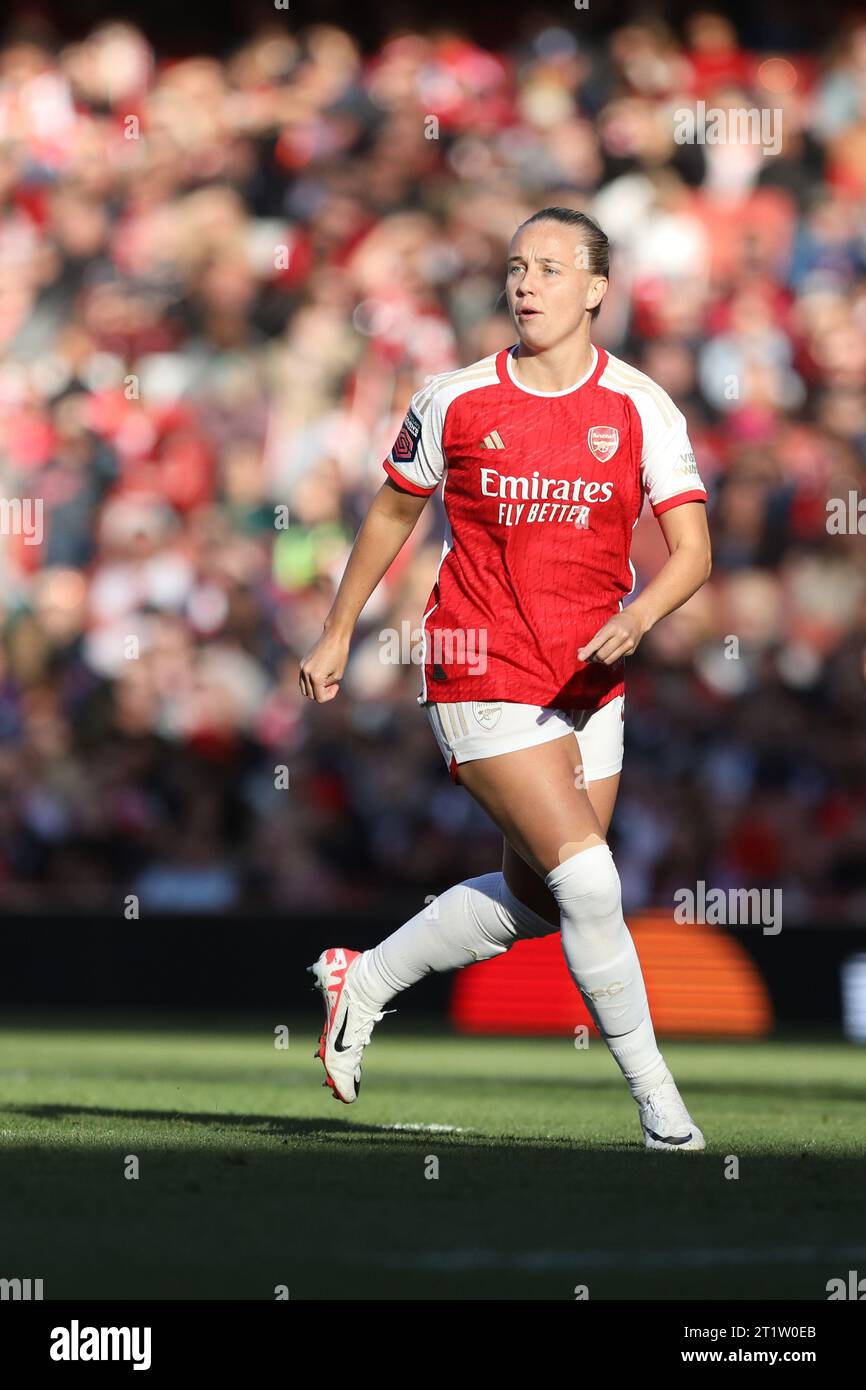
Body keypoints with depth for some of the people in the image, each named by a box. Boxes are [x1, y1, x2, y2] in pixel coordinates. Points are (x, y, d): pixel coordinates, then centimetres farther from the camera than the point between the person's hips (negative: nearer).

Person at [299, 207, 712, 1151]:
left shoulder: (641, 408, -2)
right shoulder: (453, 401, -4)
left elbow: (690, 550, -6)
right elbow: (393, 513, 12)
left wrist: (638, 615, -27)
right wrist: (336, 636, 18)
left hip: (589, 683, 4)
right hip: (483, 675, -4)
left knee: (536, 898, 11)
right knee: (588, 879, -15)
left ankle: (365, 980, 33)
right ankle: (657, 1100, -6)